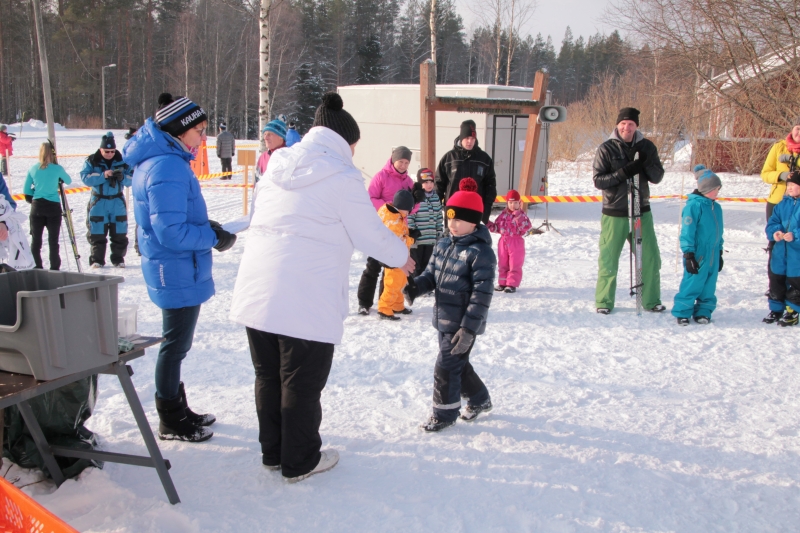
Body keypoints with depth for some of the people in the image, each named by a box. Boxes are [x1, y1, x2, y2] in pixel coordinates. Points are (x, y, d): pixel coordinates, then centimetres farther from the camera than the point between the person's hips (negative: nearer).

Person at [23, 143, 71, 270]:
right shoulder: (57, 168, -7)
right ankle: (54, 268, 4)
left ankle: (36, 267, 11)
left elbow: (26, 189, 7)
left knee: (36, 239, 9)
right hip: (53, 207, -2)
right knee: (53, 240, 3)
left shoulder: (33, 169, 2)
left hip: (37, 207, 3)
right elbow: (68, 181, 11)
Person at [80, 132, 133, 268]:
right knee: (97, 234, 3)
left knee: (119, 234, 3)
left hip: (117, 202, 1)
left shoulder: (122, 161, 1)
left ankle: (118, 259, 14)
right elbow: (85, 178, -14)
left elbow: (131, 179, -2)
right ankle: (97, 260, 12)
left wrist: (122, 177, -24)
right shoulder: (92, 161, -3)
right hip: (98, 202, -1)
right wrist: (103, 175, -26)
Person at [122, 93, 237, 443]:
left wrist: (208, 227, 5)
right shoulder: (168, 168, -23)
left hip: (175, 270, 10)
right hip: (178, 273, -10)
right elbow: (172, 232, -26)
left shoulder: (161, 160, 9)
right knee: (175, 345, 4)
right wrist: (214, 237, -15)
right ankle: (172, 423, 19)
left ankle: (177, 411, 36)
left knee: (176, 344, 21)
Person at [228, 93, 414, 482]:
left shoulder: (279, 167, 12)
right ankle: (300, 461, 21)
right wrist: (401, 256, 16)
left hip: (256, 291, 7)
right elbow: (370, 235, -4)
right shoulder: (341, 177, -9)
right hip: (306, 300, -7)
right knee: (302, 384, 7)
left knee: (268, 377, 18)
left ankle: (273, 452, 32)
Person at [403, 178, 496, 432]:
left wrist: (469, 329, -24)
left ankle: (444, 413, 16)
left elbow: (482, 294, -21)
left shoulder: (480, 252, -19)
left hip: (462, 324, -8)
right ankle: (479, 399, 41)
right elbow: (431, 274, 12)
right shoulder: (443, 245, 6)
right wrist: (415, 287, -11)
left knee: (446, 367, -2)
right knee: (458, 364, 21)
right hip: (443, 319, 8)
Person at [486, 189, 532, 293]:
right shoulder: (503, 214, 6)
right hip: (504, 241, 5)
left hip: (516, 242, -5)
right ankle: (502, 283, 21)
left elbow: (527, 227, -19)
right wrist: (489, 225, -4)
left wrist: (518, 216, -28)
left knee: (515, 265, -1)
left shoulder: (522, 214, -6)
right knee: (502, 264, 11)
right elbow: (497, 227, 13)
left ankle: (512, 284, 3)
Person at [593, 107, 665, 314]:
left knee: (650, 258, 5)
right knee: (608, 259, 4)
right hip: (614, 213, -2)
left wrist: (646, 163, -17)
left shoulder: (646, 147, 3)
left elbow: (657, 177, 2)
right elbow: (598, 180, -10)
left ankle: (651, 300, 19)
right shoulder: (606, 149, -5)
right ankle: (604, 301, 18)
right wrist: (622, 173, -23)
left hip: (641, 211, 3)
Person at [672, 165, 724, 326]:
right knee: (692, 284, -5)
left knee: (709, 285, 10)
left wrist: (720, 252, 23)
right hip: (697, 255, -7)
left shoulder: (716, 207, 12)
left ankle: (703, 311, 20)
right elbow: (687, 231, -14)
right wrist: (688, 254, -16)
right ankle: (682, 312, 5)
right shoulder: (694, 205, -13)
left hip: (712, 255, 7)